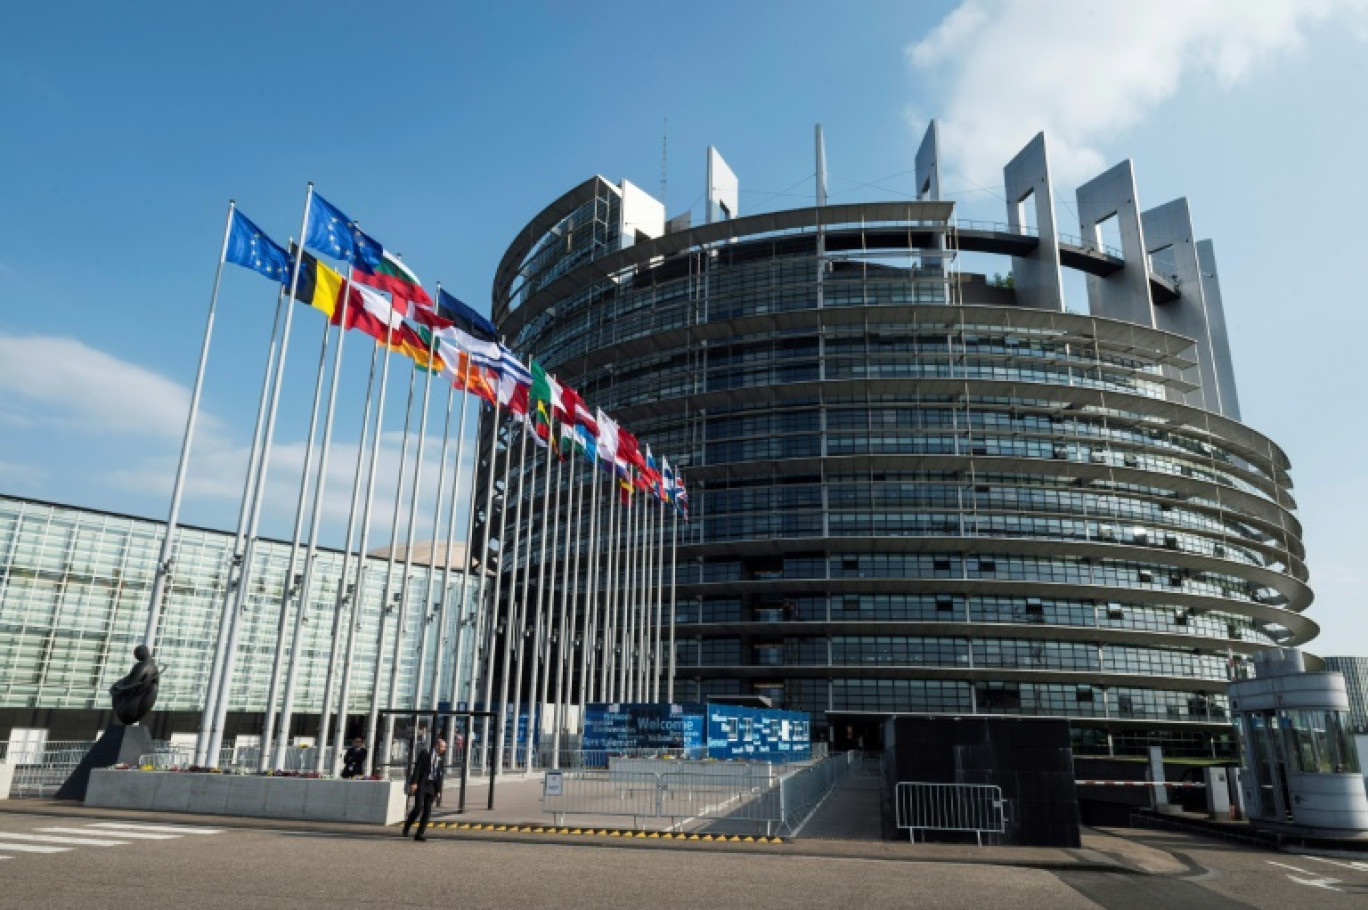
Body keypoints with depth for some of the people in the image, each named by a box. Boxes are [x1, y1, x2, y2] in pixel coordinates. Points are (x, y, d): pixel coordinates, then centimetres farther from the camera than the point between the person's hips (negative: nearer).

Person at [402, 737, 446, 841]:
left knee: (427, 810, 0)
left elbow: (440, 776, 14)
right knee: (418, 807, -13)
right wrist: (413, 782, -17)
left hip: (432, 786, 5)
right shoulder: (425, 753, -2)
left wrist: (438, 790, 9)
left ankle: (419, 834, 6)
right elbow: (417, 768, -8)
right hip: (421, 784, -5)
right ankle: (407, 826, 13)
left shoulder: (440, 759, 13)